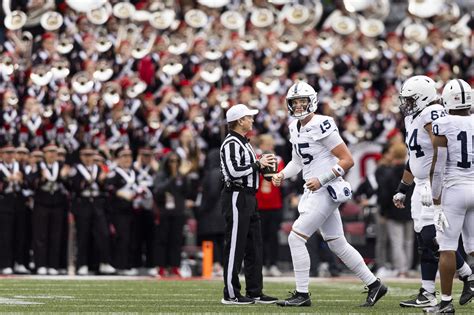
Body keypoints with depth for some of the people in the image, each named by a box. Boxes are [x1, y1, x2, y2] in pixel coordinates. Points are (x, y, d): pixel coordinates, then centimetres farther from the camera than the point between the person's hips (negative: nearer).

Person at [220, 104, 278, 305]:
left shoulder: (244, 142, 19)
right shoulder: (231, 143, -13)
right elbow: (234, 171, -23)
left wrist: (262, 164, 7)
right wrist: (258, 164, -15)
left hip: (248, 197, 11)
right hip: (236, 197, -11)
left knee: (254, 247, 12)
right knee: (235, 245, -7)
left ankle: (255, 292, 17)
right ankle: (231, 294, -4)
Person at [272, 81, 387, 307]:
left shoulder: (322, 126, -16)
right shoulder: (295, 128, 11)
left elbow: (347, 160, -16)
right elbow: (298, 161, 26)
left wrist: (321, 180, -20)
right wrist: (282, 174, 7)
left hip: (326, 191, -9)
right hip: (314, 191, 9)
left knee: (296, 238, -10)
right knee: (337, 244, 13)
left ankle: (302, 294, -4)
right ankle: (374, 284, 21)